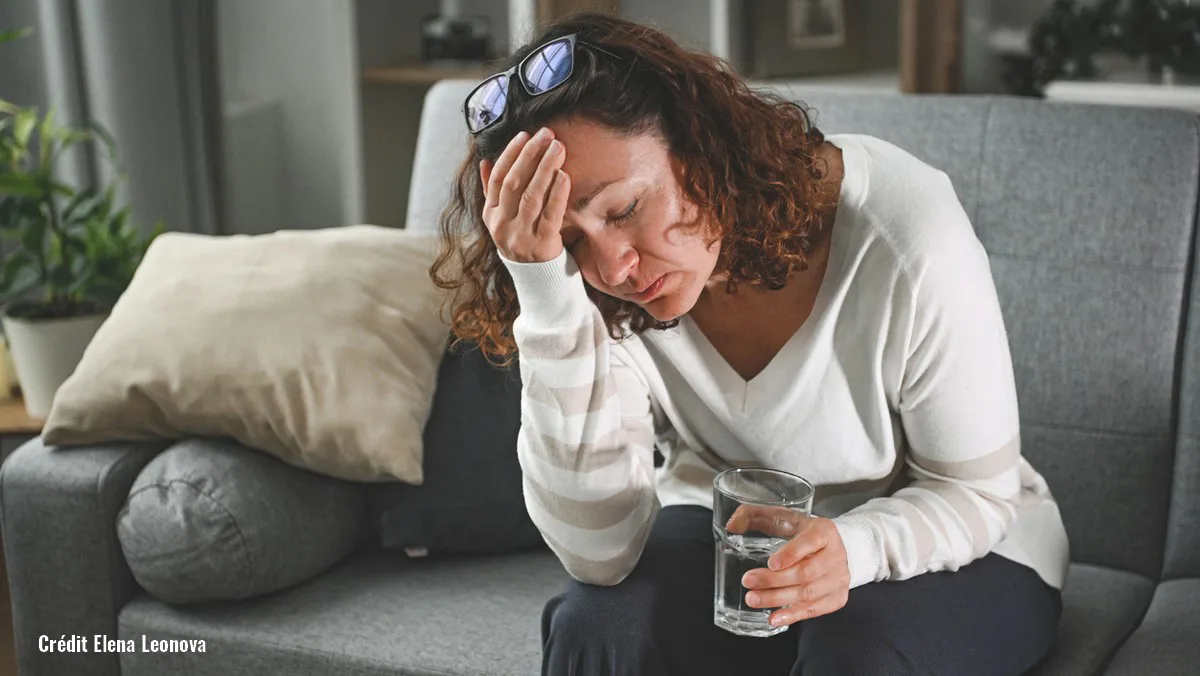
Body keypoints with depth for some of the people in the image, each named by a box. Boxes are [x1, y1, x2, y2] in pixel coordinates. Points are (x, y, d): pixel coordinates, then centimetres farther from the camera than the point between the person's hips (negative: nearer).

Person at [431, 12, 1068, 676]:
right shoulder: (598, 289, -19)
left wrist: (853, 549, -38)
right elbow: (601, 551, -27)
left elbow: (976, 495, -16)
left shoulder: (904, 240, -28)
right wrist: (548, 297, -36)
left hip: (940, 546, 0)